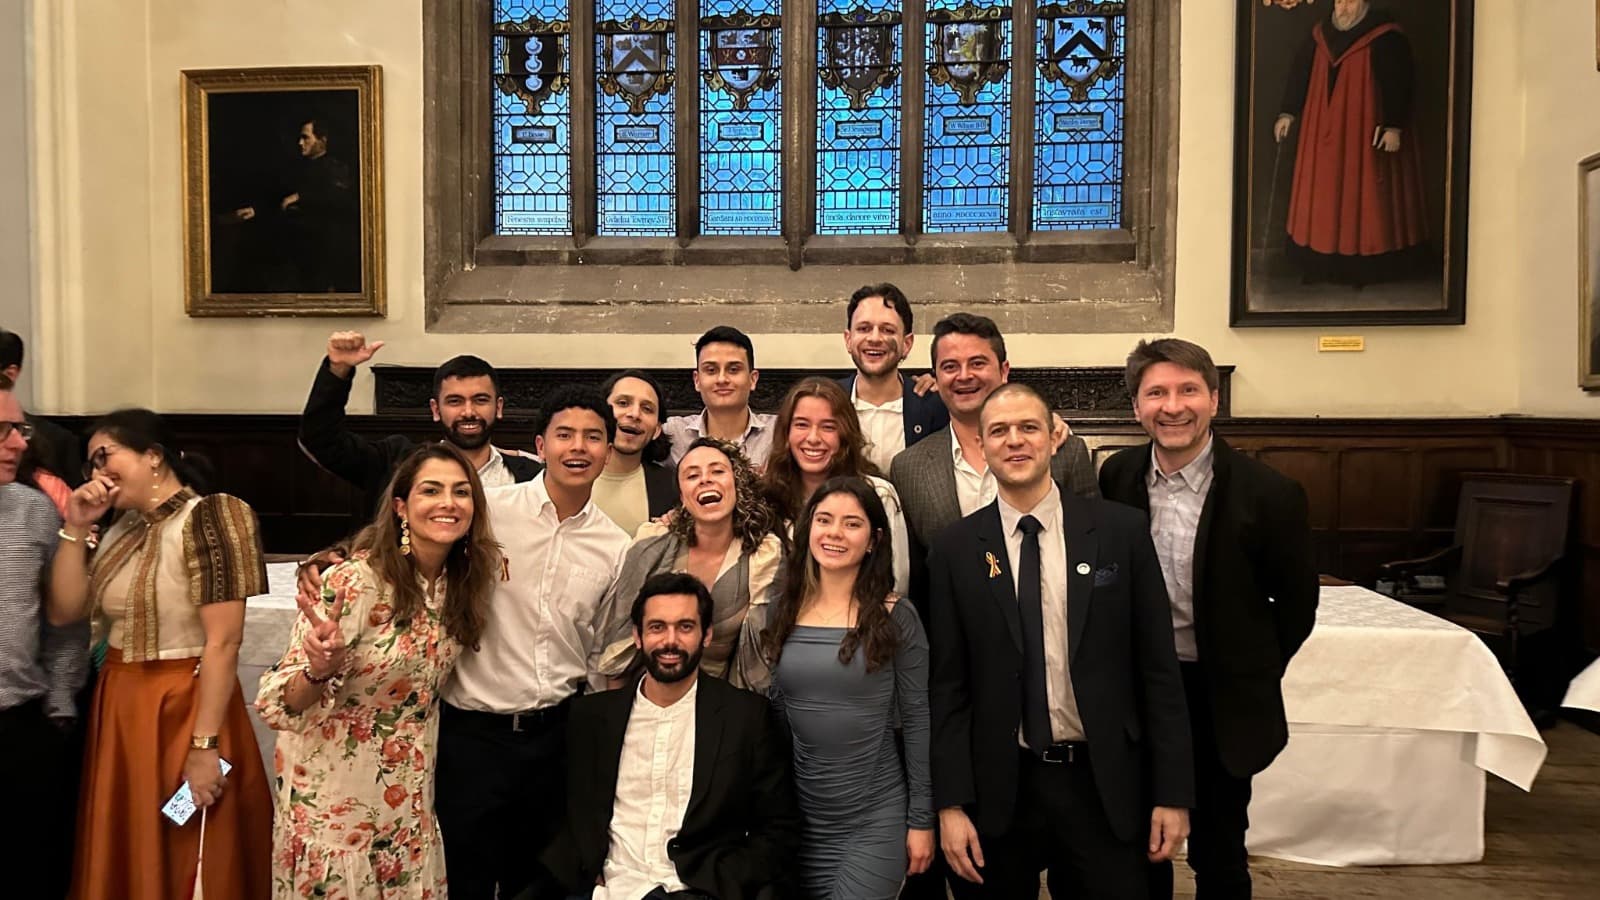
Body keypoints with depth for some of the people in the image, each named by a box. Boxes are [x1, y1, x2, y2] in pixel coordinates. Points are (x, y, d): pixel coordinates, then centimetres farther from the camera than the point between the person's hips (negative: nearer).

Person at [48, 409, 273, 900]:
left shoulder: (206, 520, -16)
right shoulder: (121, 528, 9)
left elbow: (223, 643, -21)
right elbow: (63, 612, 6)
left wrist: (205, 745, -23)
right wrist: (75, 528, -2)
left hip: (182, 708, -7)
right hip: (118, 708, 7)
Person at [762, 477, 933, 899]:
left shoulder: (896, 618, -9)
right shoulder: (784, 613, 1)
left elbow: (917, 722, -5)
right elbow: (774, 713, 9)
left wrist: (921, 820, -6)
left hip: (876, 821, -3)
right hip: (800, 816, 4)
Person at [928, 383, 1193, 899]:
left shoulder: (1121, 531, -4)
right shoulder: (955, 549, -2)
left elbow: (1157, 666, -2)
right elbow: (946, 685, -1)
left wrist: (1173, 791, -2)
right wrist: (950, 803, -4)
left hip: (1104, 785, 0)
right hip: (998, 791, 1)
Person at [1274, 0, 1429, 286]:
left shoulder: (1385, 37, -9)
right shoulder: (1321, 34, 6)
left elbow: (1398, 82, -12)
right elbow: (1300, 72, 12)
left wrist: (1394, 126, -19)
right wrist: (1287, 113, 6)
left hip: (1367, 133, -5)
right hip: (1326, 134, 5)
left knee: (1365, 197, -1)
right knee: (1324, 195, 5)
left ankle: (1366, 267, 6)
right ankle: (1323, 263, 12)